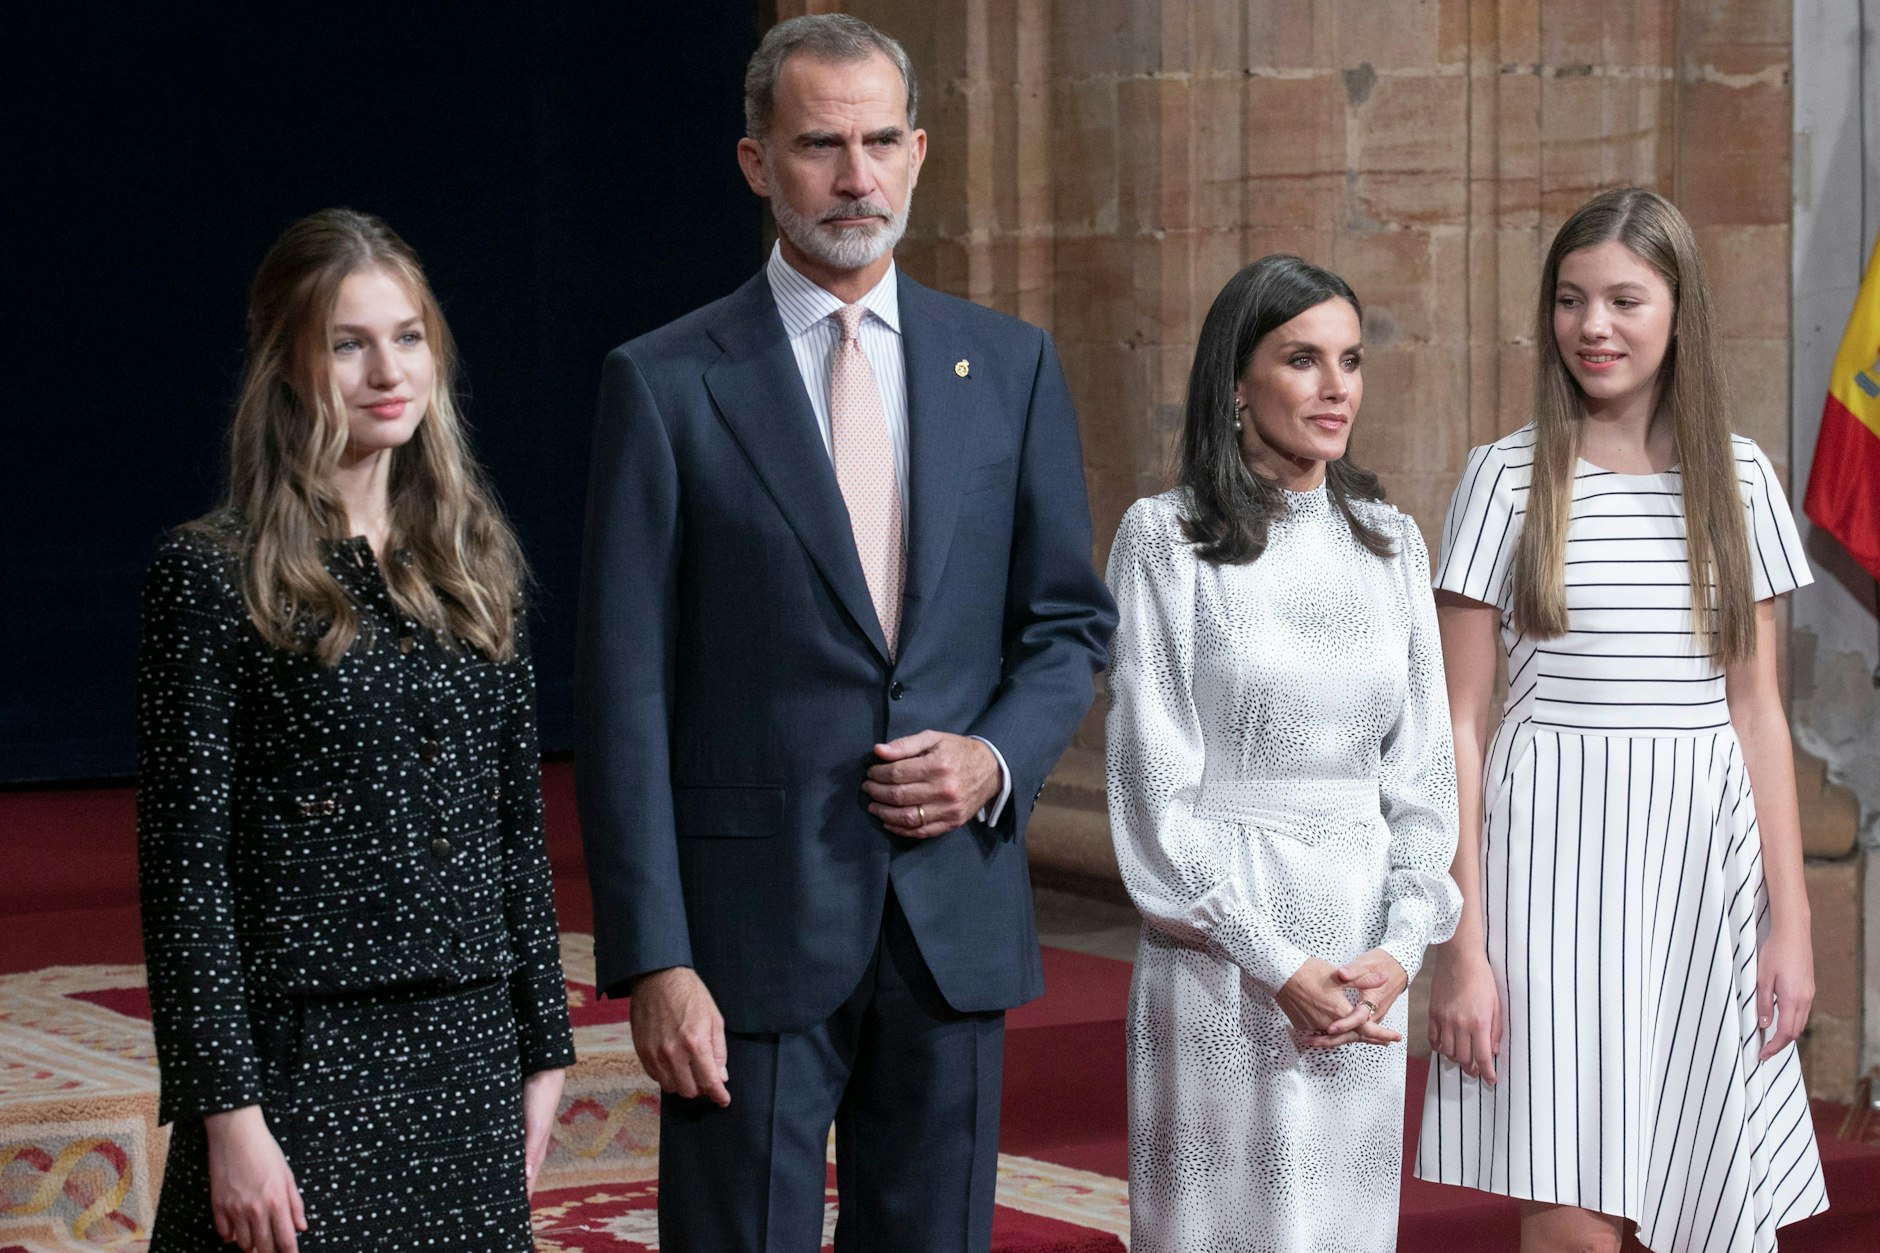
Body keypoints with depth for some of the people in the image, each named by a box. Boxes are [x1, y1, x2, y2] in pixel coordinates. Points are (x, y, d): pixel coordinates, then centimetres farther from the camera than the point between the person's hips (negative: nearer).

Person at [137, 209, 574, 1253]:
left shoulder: (472, 562, 10)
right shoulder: (214, 576, -6)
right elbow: (184, 863, -8)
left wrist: (542, 1048, 11)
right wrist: (227, 1112, -13)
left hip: (468, 1052, 5)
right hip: (303, 1058, -5)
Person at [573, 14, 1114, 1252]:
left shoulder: (1011, 366, 8)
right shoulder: (666, 385, -3)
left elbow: (1070, 623, 14)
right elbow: (626, 695, -5)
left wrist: (999, 758, -7)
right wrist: (652, 960, -11)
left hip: (955, 916, 3)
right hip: (753, 927, -3)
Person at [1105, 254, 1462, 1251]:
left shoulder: (1390, 542, 10)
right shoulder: (1166, 538, -4)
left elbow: (1422, 767, 10)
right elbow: (1153, 782, -7)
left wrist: (1401, 947, -5)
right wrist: (1279, 965, -12)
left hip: (1364, 964, 4)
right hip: (1220, 945, -4)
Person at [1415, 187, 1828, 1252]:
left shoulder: (1739, 478, 9)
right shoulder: (1509, 478, 0)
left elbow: (1758, 712, 11)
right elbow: (1461, 724, 0)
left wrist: (1791, 922, 5)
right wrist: (1463, 946, -6)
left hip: (1703, 863, 3)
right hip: (1556, 859, -3)